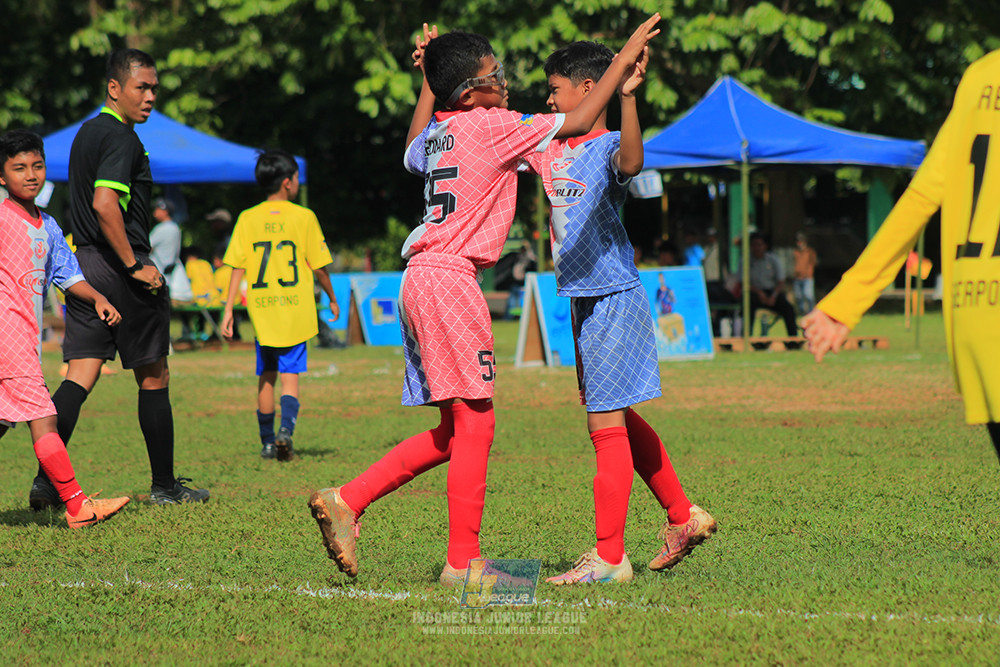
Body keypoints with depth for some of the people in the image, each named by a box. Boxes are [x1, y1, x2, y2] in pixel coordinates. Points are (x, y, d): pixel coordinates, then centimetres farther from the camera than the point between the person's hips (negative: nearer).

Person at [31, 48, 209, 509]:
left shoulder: (87, 133, 17)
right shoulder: (121, 138, -14)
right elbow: (104, 204, -26)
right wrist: (135, 266, -22)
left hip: (82, 264, 8)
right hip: (117, 266, -8)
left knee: (80, 376, 2)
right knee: (153, 376, 5)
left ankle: (47, 479, -11)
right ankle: (164, 486, 13)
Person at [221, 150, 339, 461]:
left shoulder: (247, 219, 1)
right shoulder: (304, 217, -4)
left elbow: (237, 268, -3)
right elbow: (319, 266, 0)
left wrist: (228, 309, 0)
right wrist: (332, 298, 15)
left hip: (262, 309, 2)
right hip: (295, 308, -2)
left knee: (266, 377, 14)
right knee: (290, 375, 1)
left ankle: (268, 442, 18)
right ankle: (286, 430, -22)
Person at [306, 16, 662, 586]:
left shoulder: (436, 132, 16)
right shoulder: (490, 126, -6)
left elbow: (412, 153, 42)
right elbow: (578, 123, -4)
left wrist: (429, 82, 39)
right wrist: (624, 61, 4)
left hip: (421, 280, 9)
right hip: (449, 280, -9)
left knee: (455, 431, 12)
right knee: (475, 422, -4)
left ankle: (346, 501, 8)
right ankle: (462, 562, -3)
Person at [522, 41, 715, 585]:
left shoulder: (609, 146, -11)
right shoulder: (547, 151, 11)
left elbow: (631, 162, -38)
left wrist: (627, 97, -47)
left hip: (614, 298, -9)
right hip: (584, 300, 9)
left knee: (606, 424, -6)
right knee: (616, 418, 17)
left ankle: (609, 559, -2)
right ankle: (683, 516, 29)